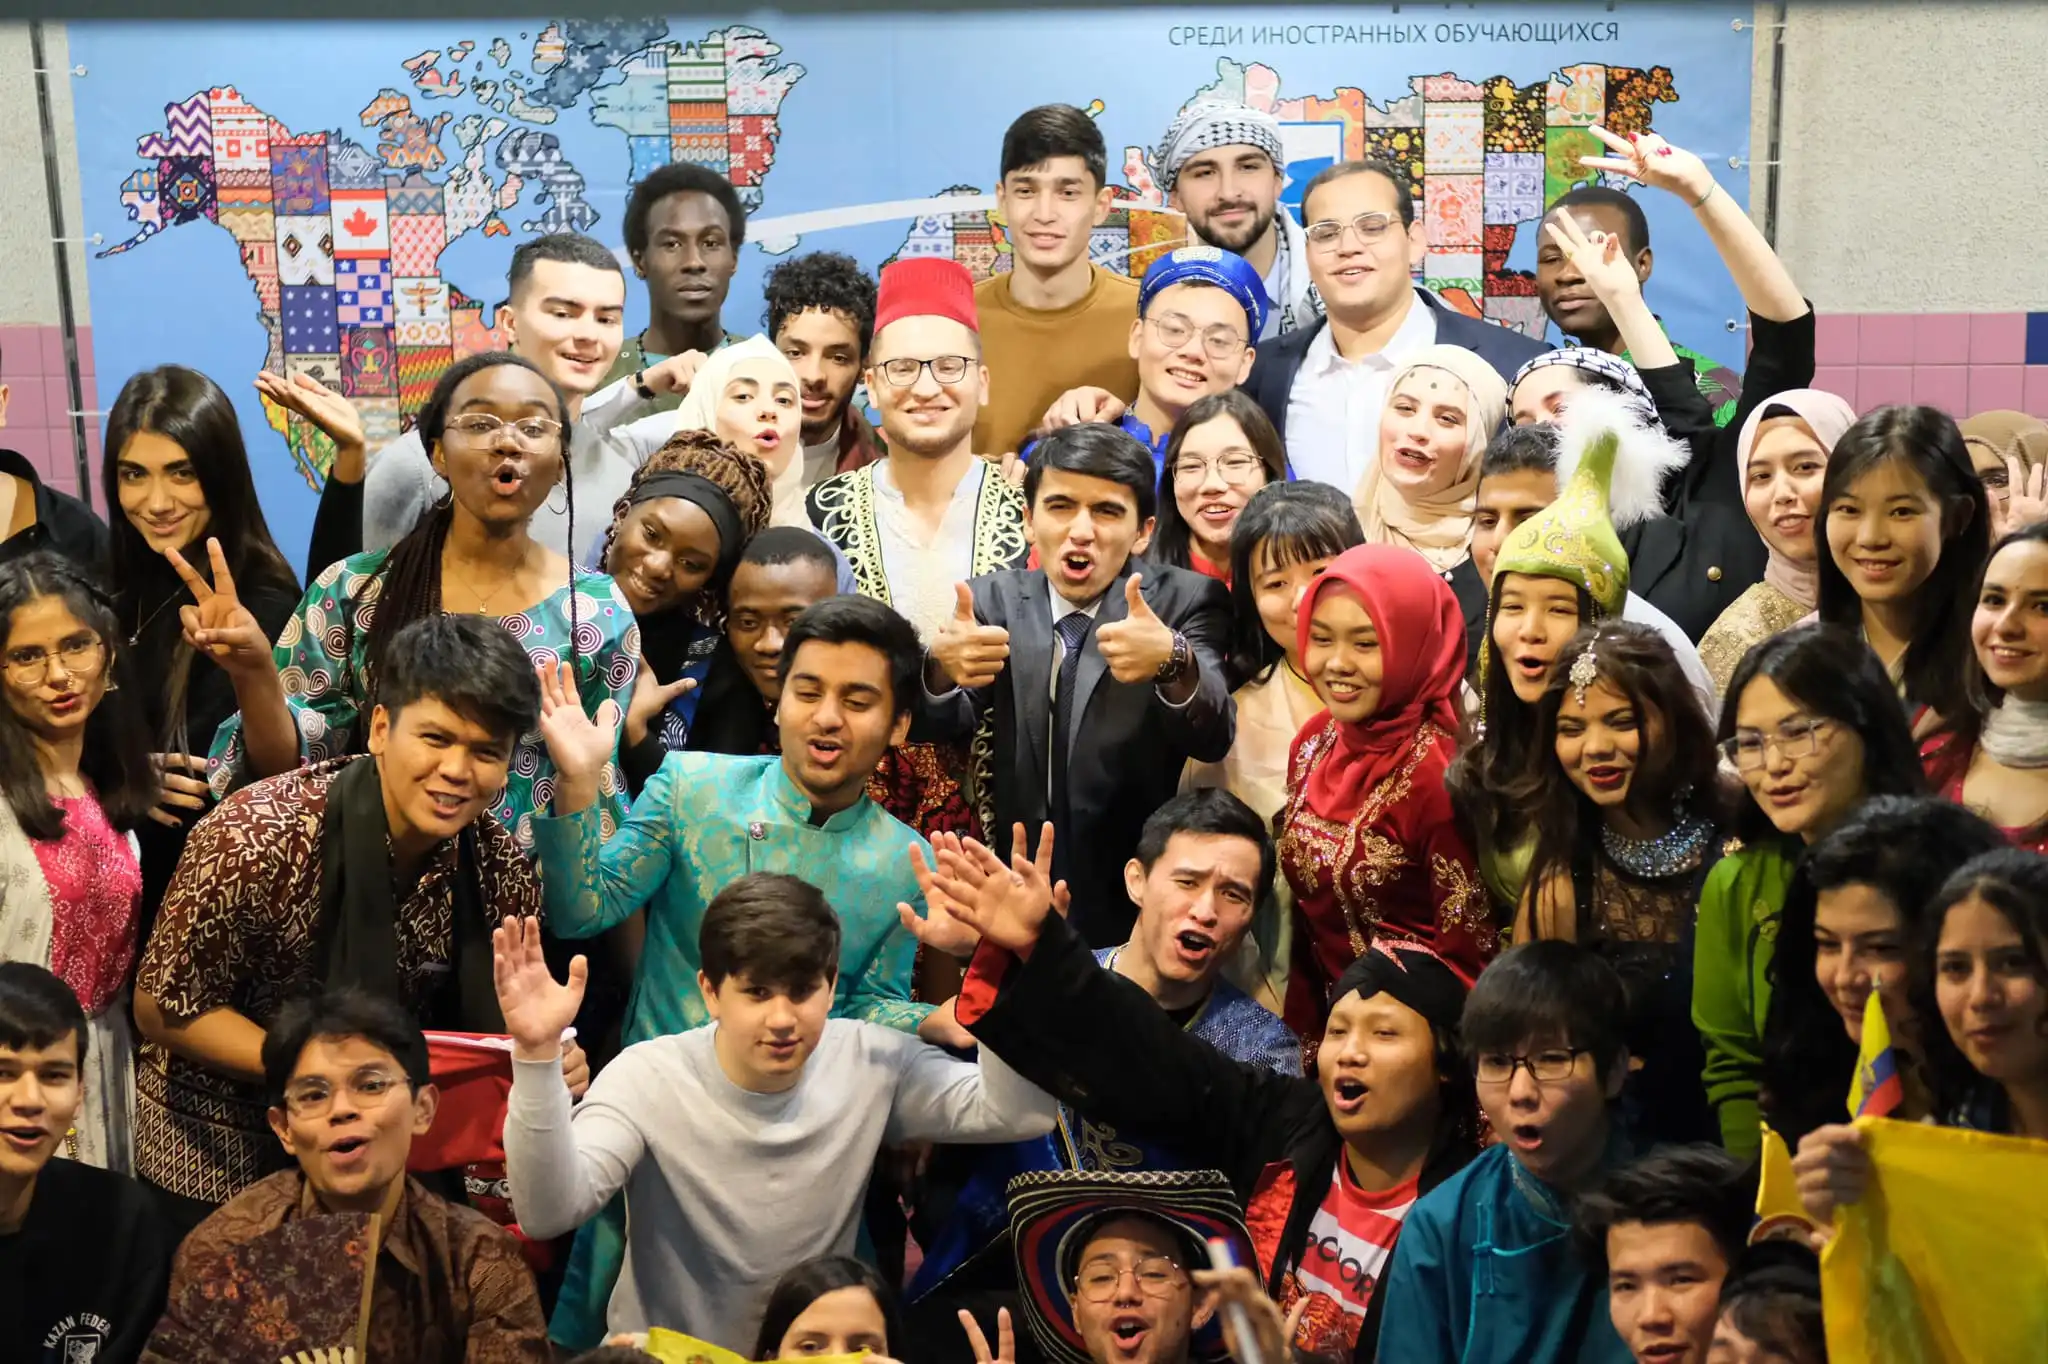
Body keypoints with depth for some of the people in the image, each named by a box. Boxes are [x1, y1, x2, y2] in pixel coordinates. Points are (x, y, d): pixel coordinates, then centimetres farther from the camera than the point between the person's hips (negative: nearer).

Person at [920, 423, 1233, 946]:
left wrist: (1173, 661, -40)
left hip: (1138, 912, -2)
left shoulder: (1186, 602, -4)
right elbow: (941, 724, -10)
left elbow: (1213, 739, -19)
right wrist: (940, 665, -32)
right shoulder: (994, 600, 4)